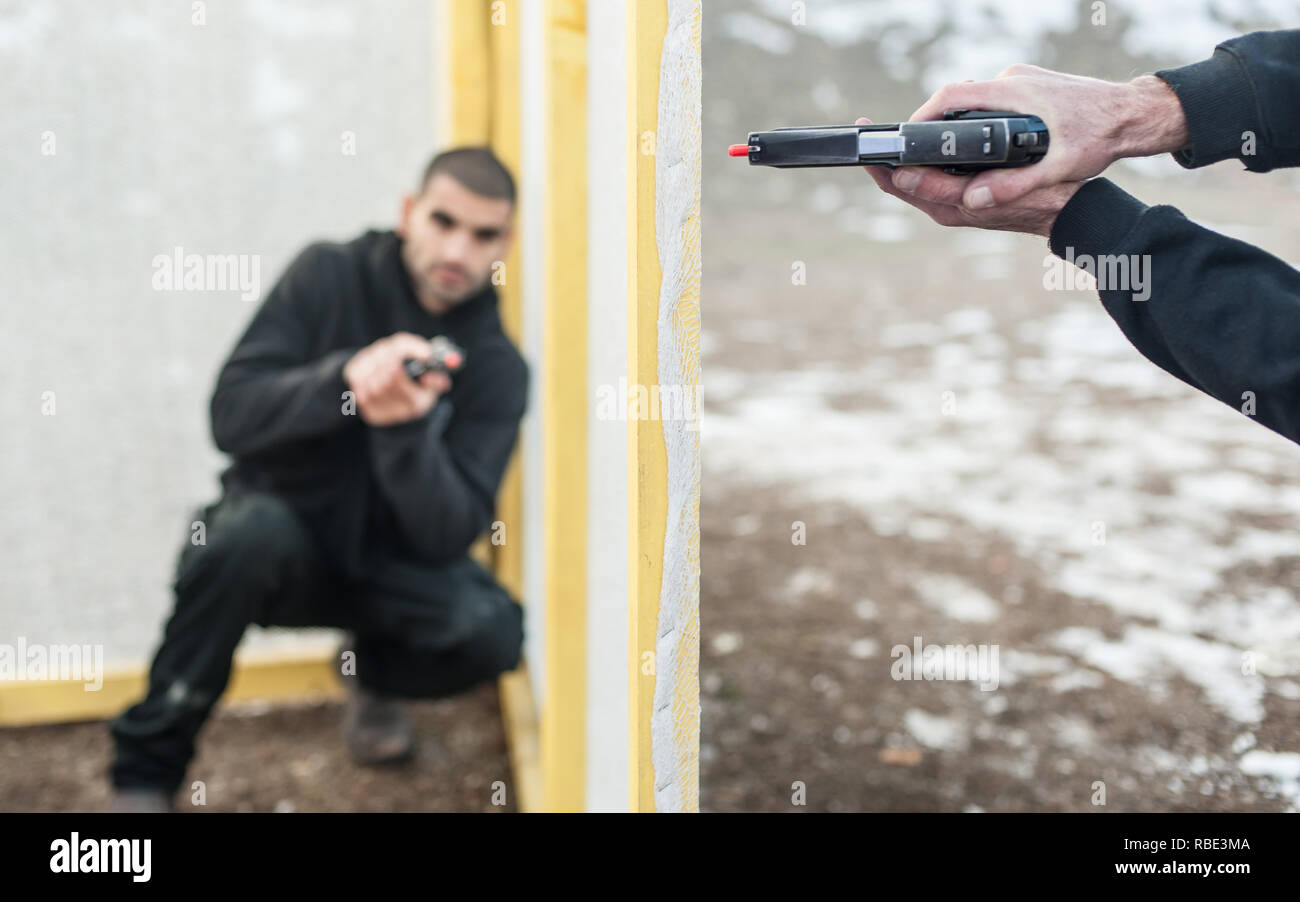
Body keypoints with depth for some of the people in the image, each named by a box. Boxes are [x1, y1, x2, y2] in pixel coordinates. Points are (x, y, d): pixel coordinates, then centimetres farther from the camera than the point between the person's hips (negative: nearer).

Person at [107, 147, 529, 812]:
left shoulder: (498, 369, -9)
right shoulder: (329, 275, -9)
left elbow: (447, 535, -19)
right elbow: (232, 417, -18)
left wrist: (404, 427, -37)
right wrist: (344, 377, -34)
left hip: (390, 566, 1)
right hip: (283, 546, -1)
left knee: (493, 631, -27)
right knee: (250, 526, -35)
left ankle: (373, 672, 9)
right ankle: (145, 768, -17)